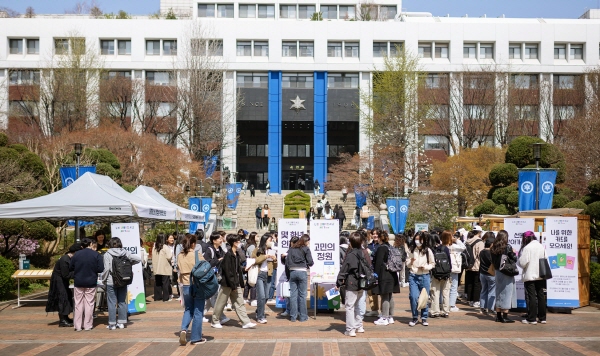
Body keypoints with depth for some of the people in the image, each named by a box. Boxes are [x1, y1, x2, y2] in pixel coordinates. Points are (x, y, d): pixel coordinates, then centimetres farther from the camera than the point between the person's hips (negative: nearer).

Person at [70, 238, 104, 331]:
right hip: (91, 283, -1)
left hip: (78, 283, 2)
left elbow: (70, 268, 3)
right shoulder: (96, 255, -6)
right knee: (89, 304, 5)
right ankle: (88, 325, 7)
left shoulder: (76, 255, -1)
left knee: (78, 304, 8)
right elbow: (100, 269, -10)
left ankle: (78, 326, 9)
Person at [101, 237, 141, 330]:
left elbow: (106, 269, -12)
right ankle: (121, 322, 15)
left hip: (111, 282, -3)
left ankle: (112, 324, 4)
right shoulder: (125, 253, 2)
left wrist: (104, 280, 0)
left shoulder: (107, 254, -8)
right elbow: (138, 259, 1)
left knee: (112, 303, 2)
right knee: (122, 302, 11)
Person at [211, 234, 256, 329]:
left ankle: (246, 322, 2)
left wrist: (241, 284, 14)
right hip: (227, 284, -8)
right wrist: (233, 285, -20)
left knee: (240, 303, 3)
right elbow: (227, 271, -19)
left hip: (235, 284, 8)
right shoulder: (228, 255, -16)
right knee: (221, 303, 6)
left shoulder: (236, 255, 11)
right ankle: (215, 321, 19)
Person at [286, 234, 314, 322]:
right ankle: (303, 316, 7)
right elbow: (310, 262, -6)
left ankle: (293, 316, 10)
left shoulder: (291, 249, 10)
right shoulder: (306, 249, -1)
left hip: (292, 272, 4)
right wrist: (308, 264, 17)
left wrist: (288, 275, 15)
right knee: (302, 295, 3)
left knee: (293, 295, 6)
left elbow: (287, 262, 8)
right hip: (302, 272, -3)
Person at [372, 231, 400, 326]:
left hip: (384, 276, -8)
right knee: (390, 297, 14)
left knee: (384, 297, -5)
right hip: (392, 275, 9)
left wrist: (376, 274, -11)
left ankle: (384, 318, -2)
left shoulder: (381, 248, -13)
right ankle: (390, 317, 20)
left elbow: (378, 263, -17)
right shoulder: (390, 247, 12)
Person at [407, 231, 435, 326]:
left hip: (424, 277, 0)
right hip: (413, 276, 0)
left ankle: (424, 318, 20)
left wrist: (425, 267, -11)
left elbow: (433, 264, 5)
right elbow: (408, 264, 9)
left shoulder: (428, 250, -1)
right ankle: (415, 317, 7)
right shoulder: (411, 250, 2)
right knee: (413, 297, -9)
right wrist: (410, 262, -12)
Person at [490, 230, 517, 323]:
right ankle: (505, 316, 1)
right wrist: (513, 253, 10)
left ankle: (498, 316, 18)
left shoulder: (493, 248, 3)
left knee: (499, 293, 13)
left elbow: (493, 261, 7)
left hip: (497, 272, 6)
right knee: (506, 294, 0)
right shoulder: (507, 247, -13)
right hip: (507, 273, -6)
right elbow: (514, 259, -6)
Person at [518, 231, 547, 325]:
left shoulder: (527, 248, -14)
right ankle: (542, 317, 18)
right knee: (541, 296, 11)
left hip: (530, 277, -6)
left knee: (531, 297, -2)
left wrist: (519, 256, 1)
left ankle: (532, 319, 0)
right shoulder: (541, 246, 6)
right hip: (541, 276, 6)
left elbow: (522, 263, -16)